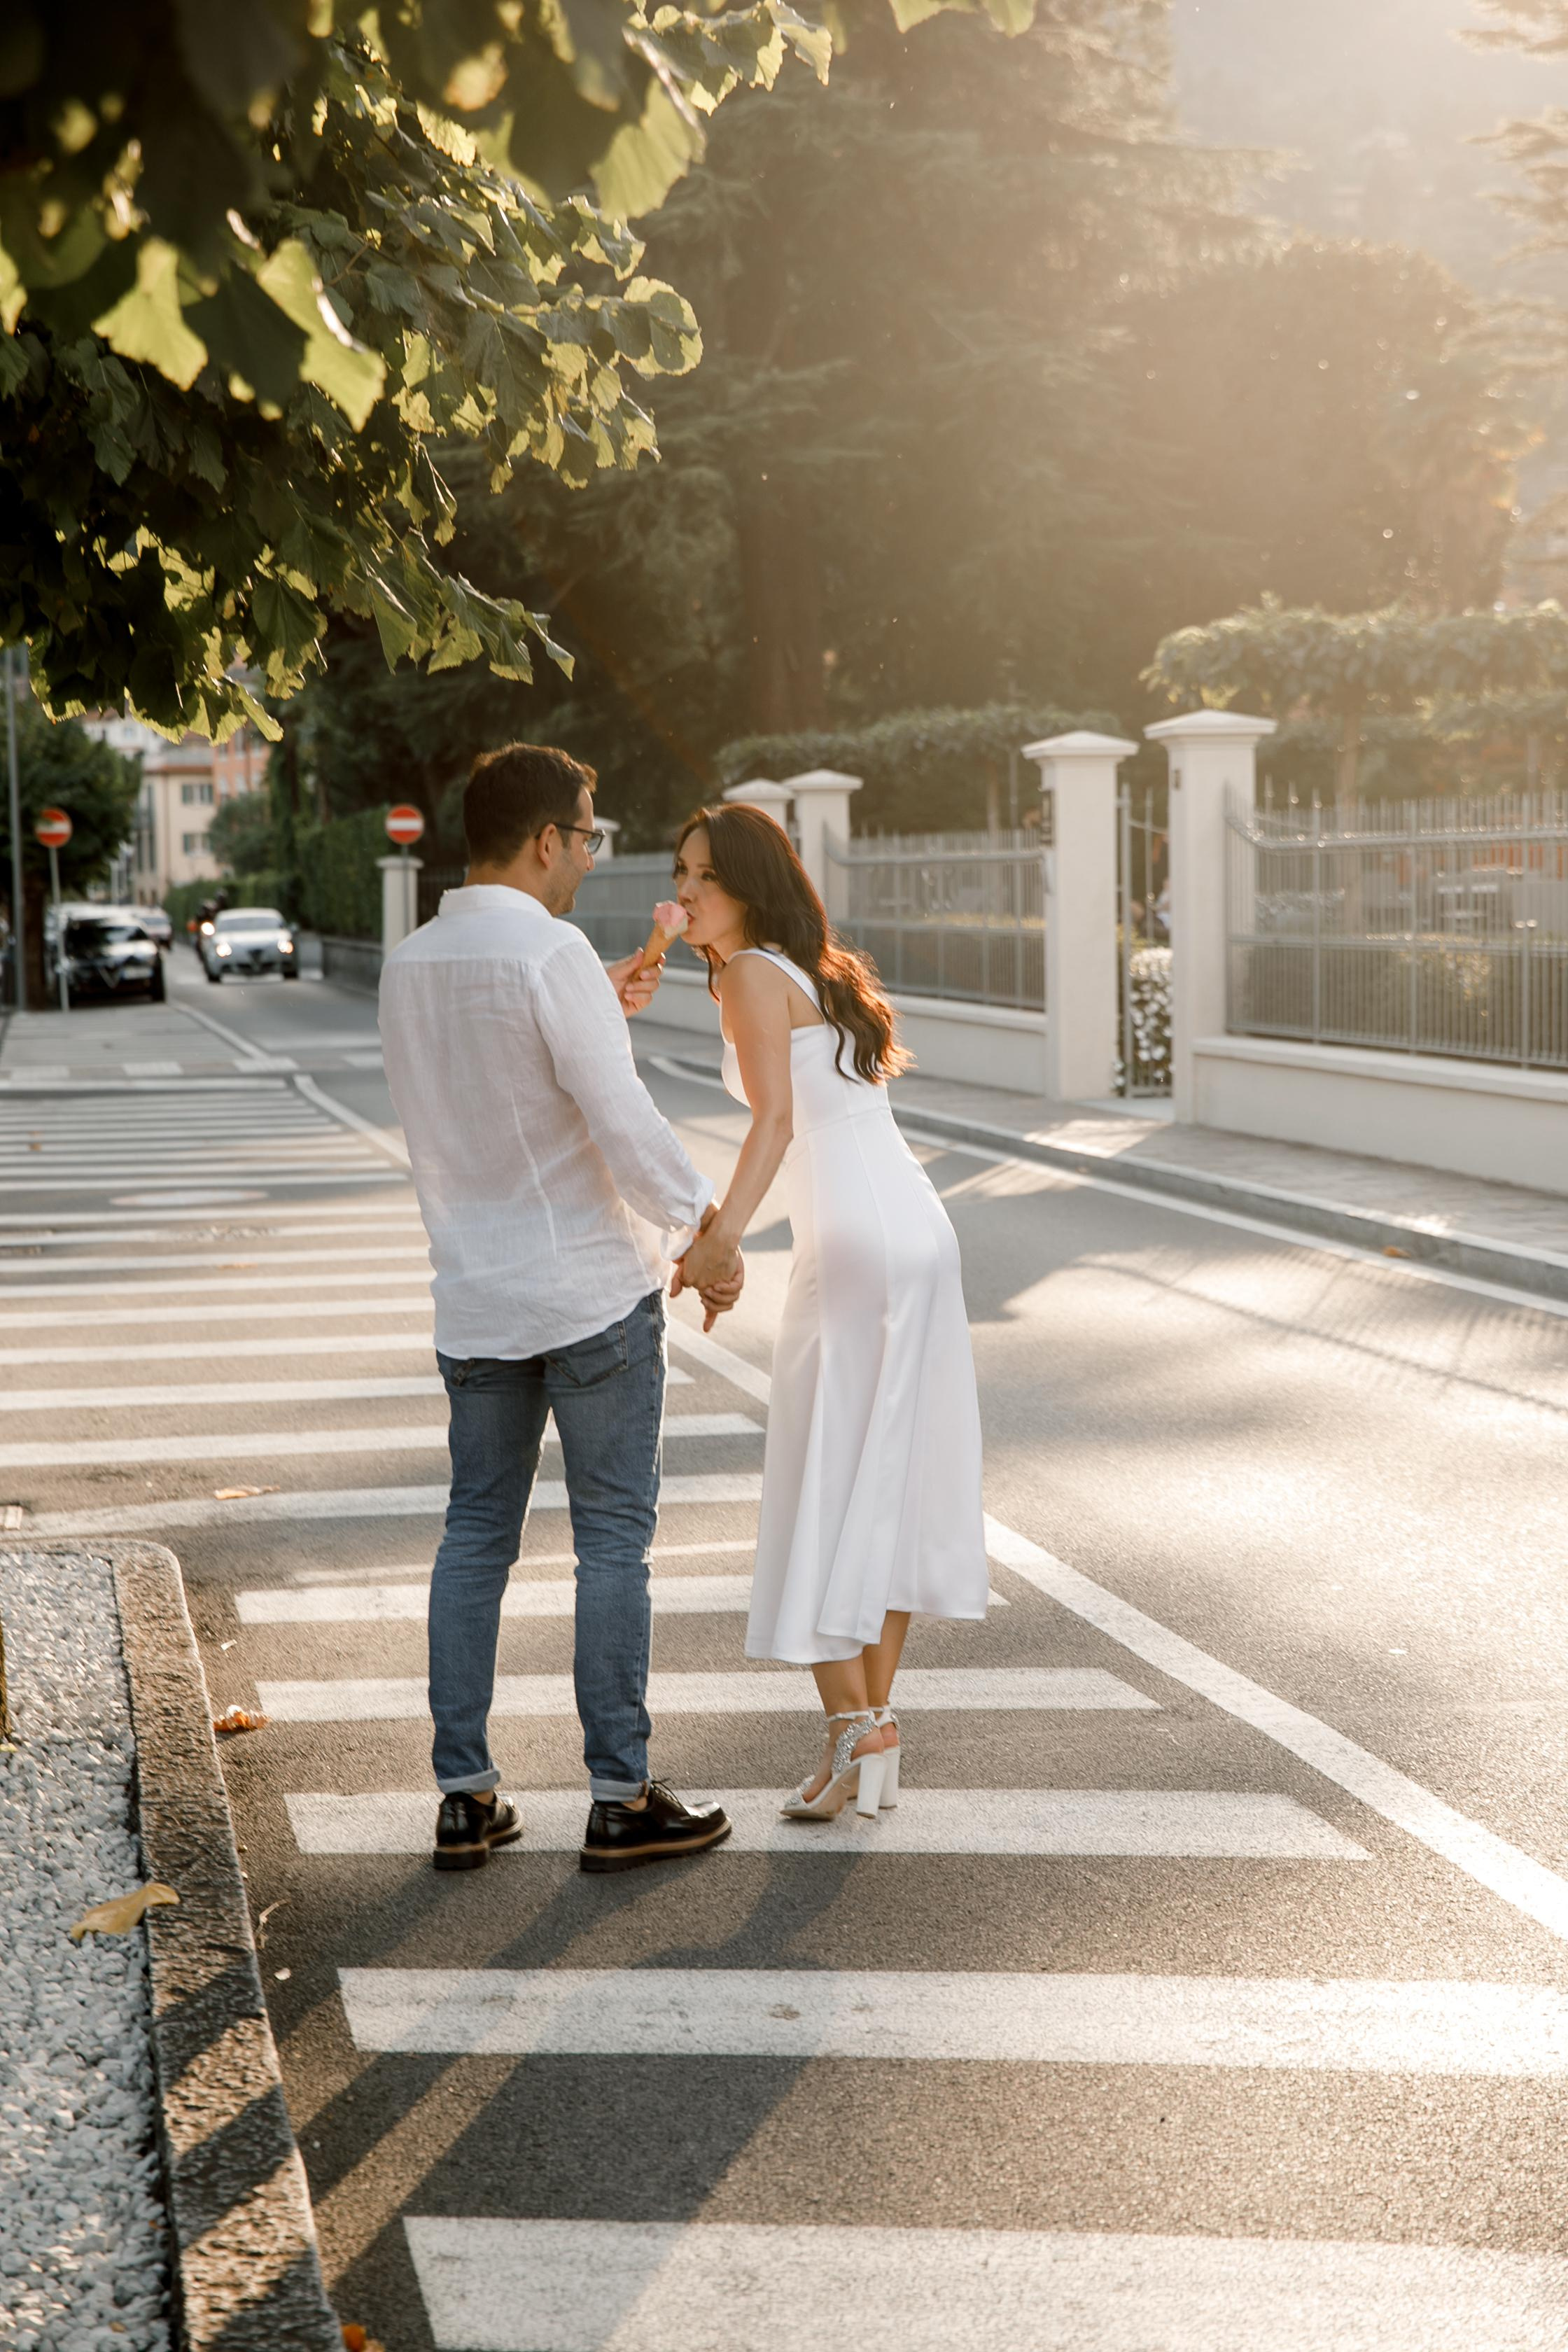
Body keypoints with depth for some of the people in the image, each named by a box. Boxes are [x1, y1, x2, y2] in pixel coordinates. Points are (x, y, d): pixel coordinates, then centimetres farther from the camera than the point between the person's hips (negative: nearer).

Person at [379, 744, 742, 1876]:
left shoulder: (410, 965, 7)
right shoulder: (549, 951, -16)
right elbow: (621, 1118, -18)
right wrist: (708, 1227, -8)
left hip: (477, 1300, 7)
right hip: (592, 1290, -6)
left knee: (476, 1538, 12)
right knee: (613, 1539, 2)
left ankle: (466, 1798, 14)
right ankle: (621, 1798, 7)